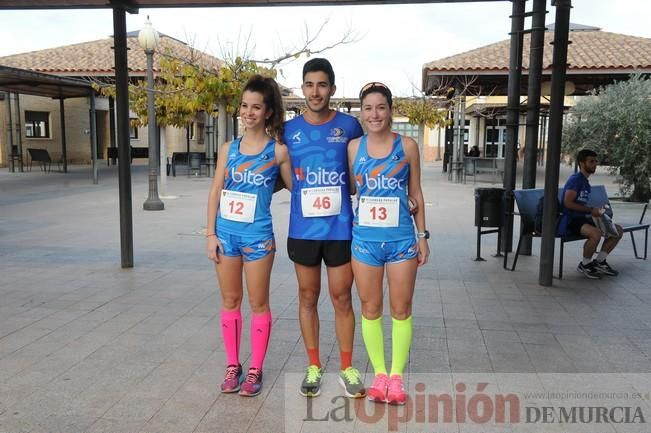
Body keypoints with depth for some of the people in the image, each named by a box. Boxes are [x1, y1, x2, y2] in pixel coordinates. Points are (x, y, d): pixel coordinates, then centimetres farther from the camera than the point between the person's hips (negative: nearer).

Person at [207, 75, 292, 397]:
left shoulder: (278, 150, -4)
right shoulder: (229, 148, 6)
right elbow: (215, 192, 6)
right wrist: (211, 234, 2)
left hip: (258, 236, -4)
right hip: (226, 234, 4)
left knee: (258, 303, 7)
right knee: (230, 301, 12)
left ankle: (255, 370, 19)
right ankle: (232, 366, 26)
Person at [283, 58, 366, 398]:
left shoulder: (349, 126, -1)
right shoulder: (289, 130, 2)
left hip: (340, 228, -1)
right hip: (302, 229, 2)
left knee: (341, 298, 7)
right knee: (308, 298, 11)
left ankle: (347, 368, 22)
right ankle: (313, 367, 26)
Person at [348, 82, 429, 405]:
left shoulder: (407, 146, 0)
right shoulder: (353, 147, 3)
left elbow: (416, 194, 5)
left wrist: (423, 236, 4)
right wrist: (348, 228, 4)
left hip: (402, 239, -1)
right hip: (364, 239, 1)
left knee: (401, 309, 6)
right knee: (371, 309, 9)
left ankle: (396, 376, 21)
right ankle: (379, 374, 24)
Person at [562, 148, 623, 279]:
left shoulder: (586, 182, 19)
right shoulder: (575, 179, -10)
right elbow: (568, 203, -20)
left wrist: (596, 210, 6)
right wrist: (590, 210, -18)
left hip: (583, 219, 10)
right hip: (572, 220, -10)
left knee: (617, 229, 1)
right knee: (596, 233, -36)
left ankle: (600, 261, 9)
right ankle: (585, 265, -12)